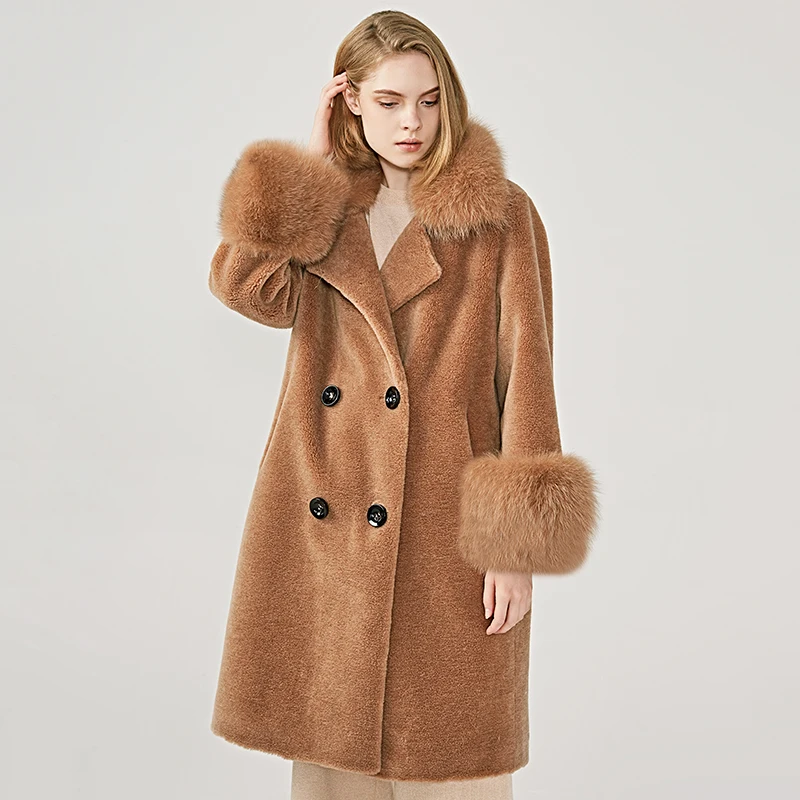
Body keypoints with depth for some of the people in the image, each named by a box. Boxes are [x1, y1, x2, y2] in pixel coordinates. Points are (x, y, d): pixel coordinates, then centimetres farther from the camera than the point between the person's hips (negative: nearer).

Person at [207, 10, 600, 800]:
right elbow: (251, 286, -10)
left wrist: (517, 548, -11)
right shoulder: (325, 213, 10)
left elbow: (525, 373, -6)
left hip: (442, 525, -3)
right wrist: (315, 161, -3)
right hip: (322, 525, 4)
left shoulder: (500, 215, -2)